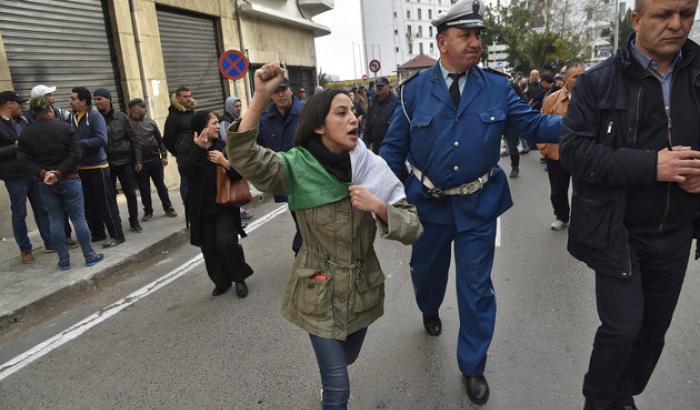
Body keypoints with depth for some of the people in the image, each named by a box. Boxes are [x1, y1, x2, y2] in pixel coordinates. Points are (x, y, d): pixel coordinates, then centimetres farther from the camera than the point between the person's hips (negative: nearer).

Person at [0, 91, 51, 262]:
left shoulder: (22, 120, 8)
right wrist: (15, 147, -19)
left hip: (33, 172, 6)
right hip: (15, 177, -6)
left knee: (42, 209, 11)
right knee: (19, 214, 6)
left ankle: (50, 242, 22)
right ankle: (25, 249, 17)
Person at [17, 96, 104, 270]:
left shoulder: (25, 133, 1)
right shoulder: (65, 127, -7)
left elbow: (25, 160, -6)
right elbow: (75, 155, -14)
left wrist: (42, 173, -12)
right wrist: (59, 172, -14)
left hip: (45, 184, 3)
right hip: (69, 179, -3)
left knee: (56, 221, 9)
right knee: (78, 218, 3)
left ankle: (64, 260, 15)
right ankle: (90, 256, 8)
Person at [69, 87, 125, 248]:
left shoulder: (95, 116, -11)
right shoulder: (72, 117, 7)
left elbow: (101, 140, -21)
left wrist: (79, 143, -24)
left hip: (97, 166, -7)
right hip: (81, 167, 7)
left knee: (106, 203, -3)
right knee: (88, 203, 13)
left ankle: (116, 235, 4)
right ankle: (97, 233, 25)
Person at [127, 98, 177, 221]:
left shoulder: (150, 122, 4)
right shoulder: (128, 123, -5)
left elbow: (160, 140, 7)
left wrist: (164, 156, 1)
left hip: (155, 159, 2)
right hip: (139, 162, -1)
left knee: (161, 185, 9)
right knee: (144, 188, 9)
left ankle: (168, 208, 18)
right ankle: (148, 211, 20)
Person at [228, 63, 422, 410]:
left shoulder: (373, 168, -11)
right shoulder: (297, 167, -15)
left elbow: (412, 229, -10)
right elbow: (243, 157, -31)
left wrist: (379, 207, -27)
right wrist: (261, 97, -39)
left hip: (363, 288, 3)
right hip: (319, 292, -3)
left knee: (347, 358, 29)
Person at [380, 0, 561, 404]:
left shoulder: (497, 86, -4)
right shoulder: (415, 90, -6)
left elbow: (533, 124, -4)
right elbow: (394, 148, -3)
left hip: (478, 204, 0)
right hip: (428, 202, 1)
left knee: (476, 286, 7)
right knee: (426, 269, 21)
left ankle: (473, 367, 26)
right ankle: (430, 310, 58)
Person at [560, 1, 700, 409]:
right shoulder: (598, 81, -7)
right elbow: (574, 150, -15)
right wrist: (650, 165, -22)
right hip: (618, 231, -4)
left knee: (654, 327, 15)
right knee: (622, 326, -3)